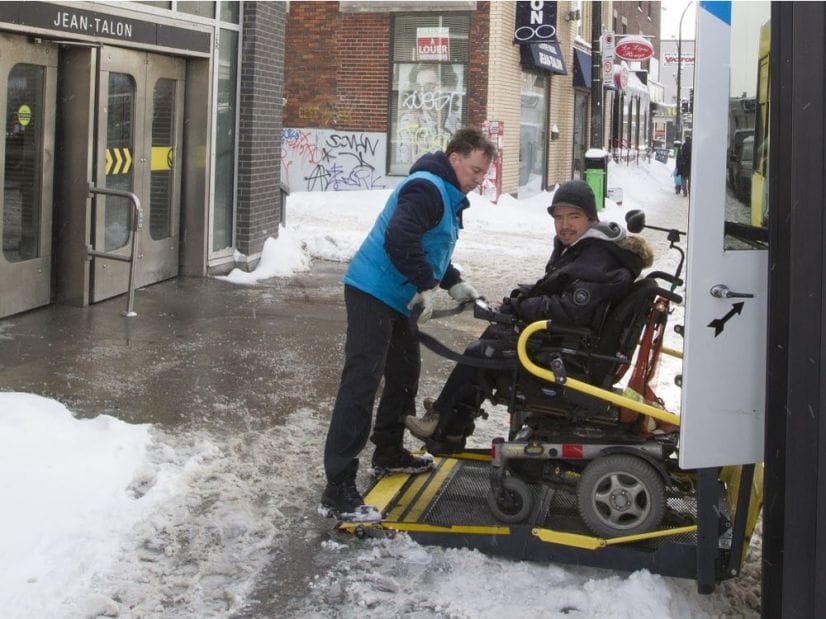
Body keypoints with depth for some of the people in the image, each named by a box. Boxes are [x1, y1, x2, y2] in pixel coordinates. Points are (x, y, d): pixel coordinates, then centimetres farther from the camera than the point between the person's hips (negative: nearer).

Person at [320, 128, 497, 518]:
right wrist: (427, 285, -23)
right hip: (373, 294, -11)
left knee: (405, 373, 22)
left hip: (396, 301, 11)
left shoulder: (449, 196, 18)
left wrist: (454, 283, 17)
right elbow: (399, 239, -31)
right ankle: (338, 488, -16)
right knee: (361, 382, -14)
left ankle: (389, 453, 40)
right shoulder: (427, 188, -17)